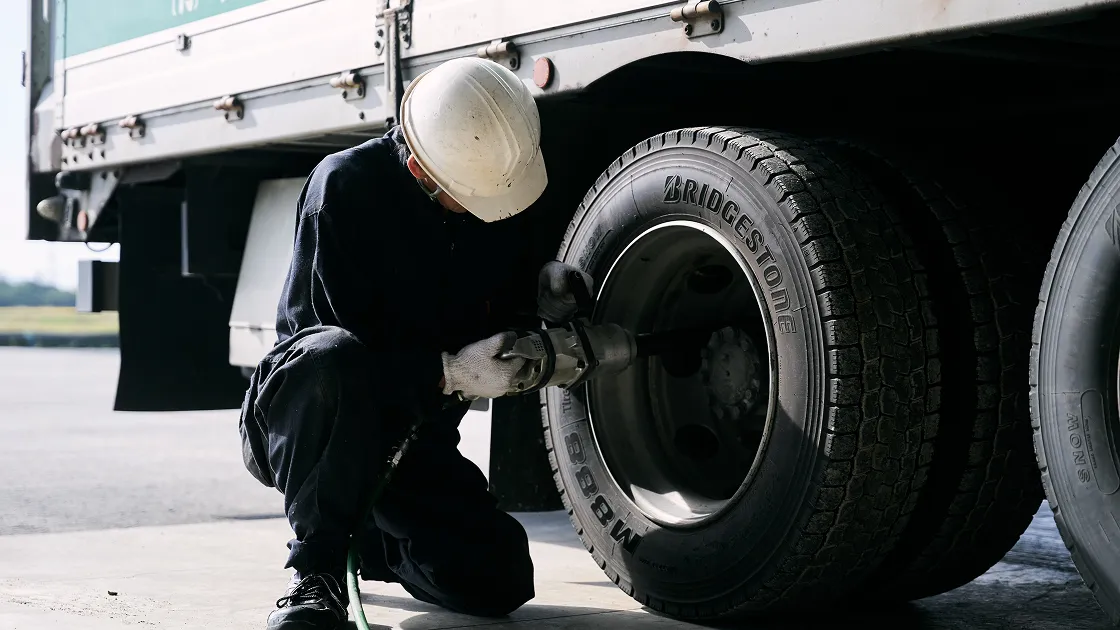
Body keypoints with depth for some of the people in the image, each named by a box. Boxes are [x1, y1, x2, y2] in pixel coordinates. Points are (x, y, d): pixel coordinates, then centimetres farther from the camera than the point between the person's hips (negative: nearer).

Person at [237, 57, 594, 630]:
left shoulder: (482, 177, -4)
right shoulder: (346, 185, -21)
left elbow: (488, 294, 13)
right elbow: (350, 344, -22)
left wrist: (541, 295, -9)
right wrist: (446, 374, -32)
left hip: (406, 432, 6)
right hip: (296, 411, -5)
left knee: (499, 582, -9)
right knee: (333, 358, -41)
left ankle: (363, 536, 20)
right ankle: (316, 569, -24)